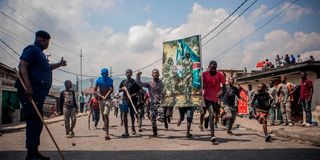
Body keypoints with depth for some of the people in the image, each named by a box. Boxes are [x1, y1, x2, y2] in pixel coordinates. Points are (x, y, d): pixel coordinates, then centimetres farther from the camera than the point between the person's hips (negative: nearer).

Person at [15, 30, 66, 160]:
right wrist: (28, 86, -29)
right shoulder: (32, 49, -6)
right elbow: (22, 66, -20)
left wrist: (59, 64, 42)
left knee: (37, 122, 12)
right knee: (34, 121, -11)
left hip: (38, 92, 10)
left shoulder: (39, 52, 24)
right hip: (31, 91, -10)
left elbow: (46, 67, 43)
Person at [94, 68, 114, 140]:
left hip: (108, 99, -2)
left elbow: (111, 89, -17)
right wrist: (101, 96, -17)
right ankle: (105, 124, 49)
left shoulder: (110, 80, -3)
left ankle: (107, 133, -19)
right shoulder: (98, 80, 0)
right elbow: (95, 90, -3)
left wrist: (106, 96, -31)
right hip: (100, 100, 3)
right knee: (103, 115, 15)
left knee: (106, 115, -17)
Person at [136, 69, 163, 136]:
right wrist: (138, 76, -12)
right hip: (153, 103, 1)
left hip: (160, 102, -1)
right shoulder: (149, 84, 8)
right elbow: (139, 83, -1)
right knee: (153, 118, 4)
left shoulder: (161, 82, 8)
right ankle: (155, 132, 19)